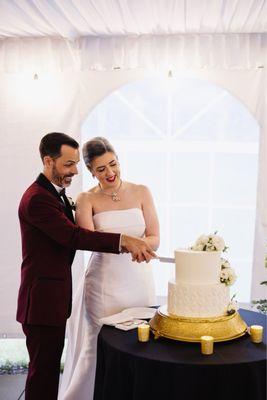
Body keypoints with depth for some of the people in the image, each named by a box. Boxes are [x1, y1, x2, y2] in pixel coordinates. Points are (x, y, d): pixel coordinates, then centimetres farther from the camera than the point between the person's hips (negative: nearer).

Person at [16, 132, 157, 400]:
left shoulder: (56, 193, 13)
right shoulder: (36, 198, -20)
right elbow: (73, 236, -28)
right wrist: (123, 241, -33)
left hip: (55, 297, 10)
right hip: (42, 299, -10)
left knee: (50, 366, 18)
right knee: (43, 370, 0)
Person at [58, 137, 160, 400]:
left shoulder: (141, 192, 3)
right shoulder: (86, 200, -1)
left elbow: (154, 239, -1)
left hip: (138, 280, 2)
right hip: (104, 283, -2)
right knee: (98, 347, 2)